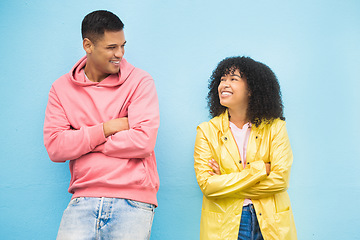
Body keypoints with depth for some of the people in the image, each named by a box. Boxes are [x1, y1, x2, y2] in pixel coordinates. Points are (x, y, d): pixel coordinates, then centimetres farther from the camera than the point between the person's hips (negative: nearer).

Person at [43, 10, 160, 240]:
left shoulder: (140, 81, 1)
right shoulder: (62, 88, 9)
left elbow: (144, 142, -11)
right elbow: (55, 147, -1)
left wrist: (81, 140, -4)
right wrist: (105, 129, -8)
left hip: (133, 199, -1)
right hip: (84, 199, 2)